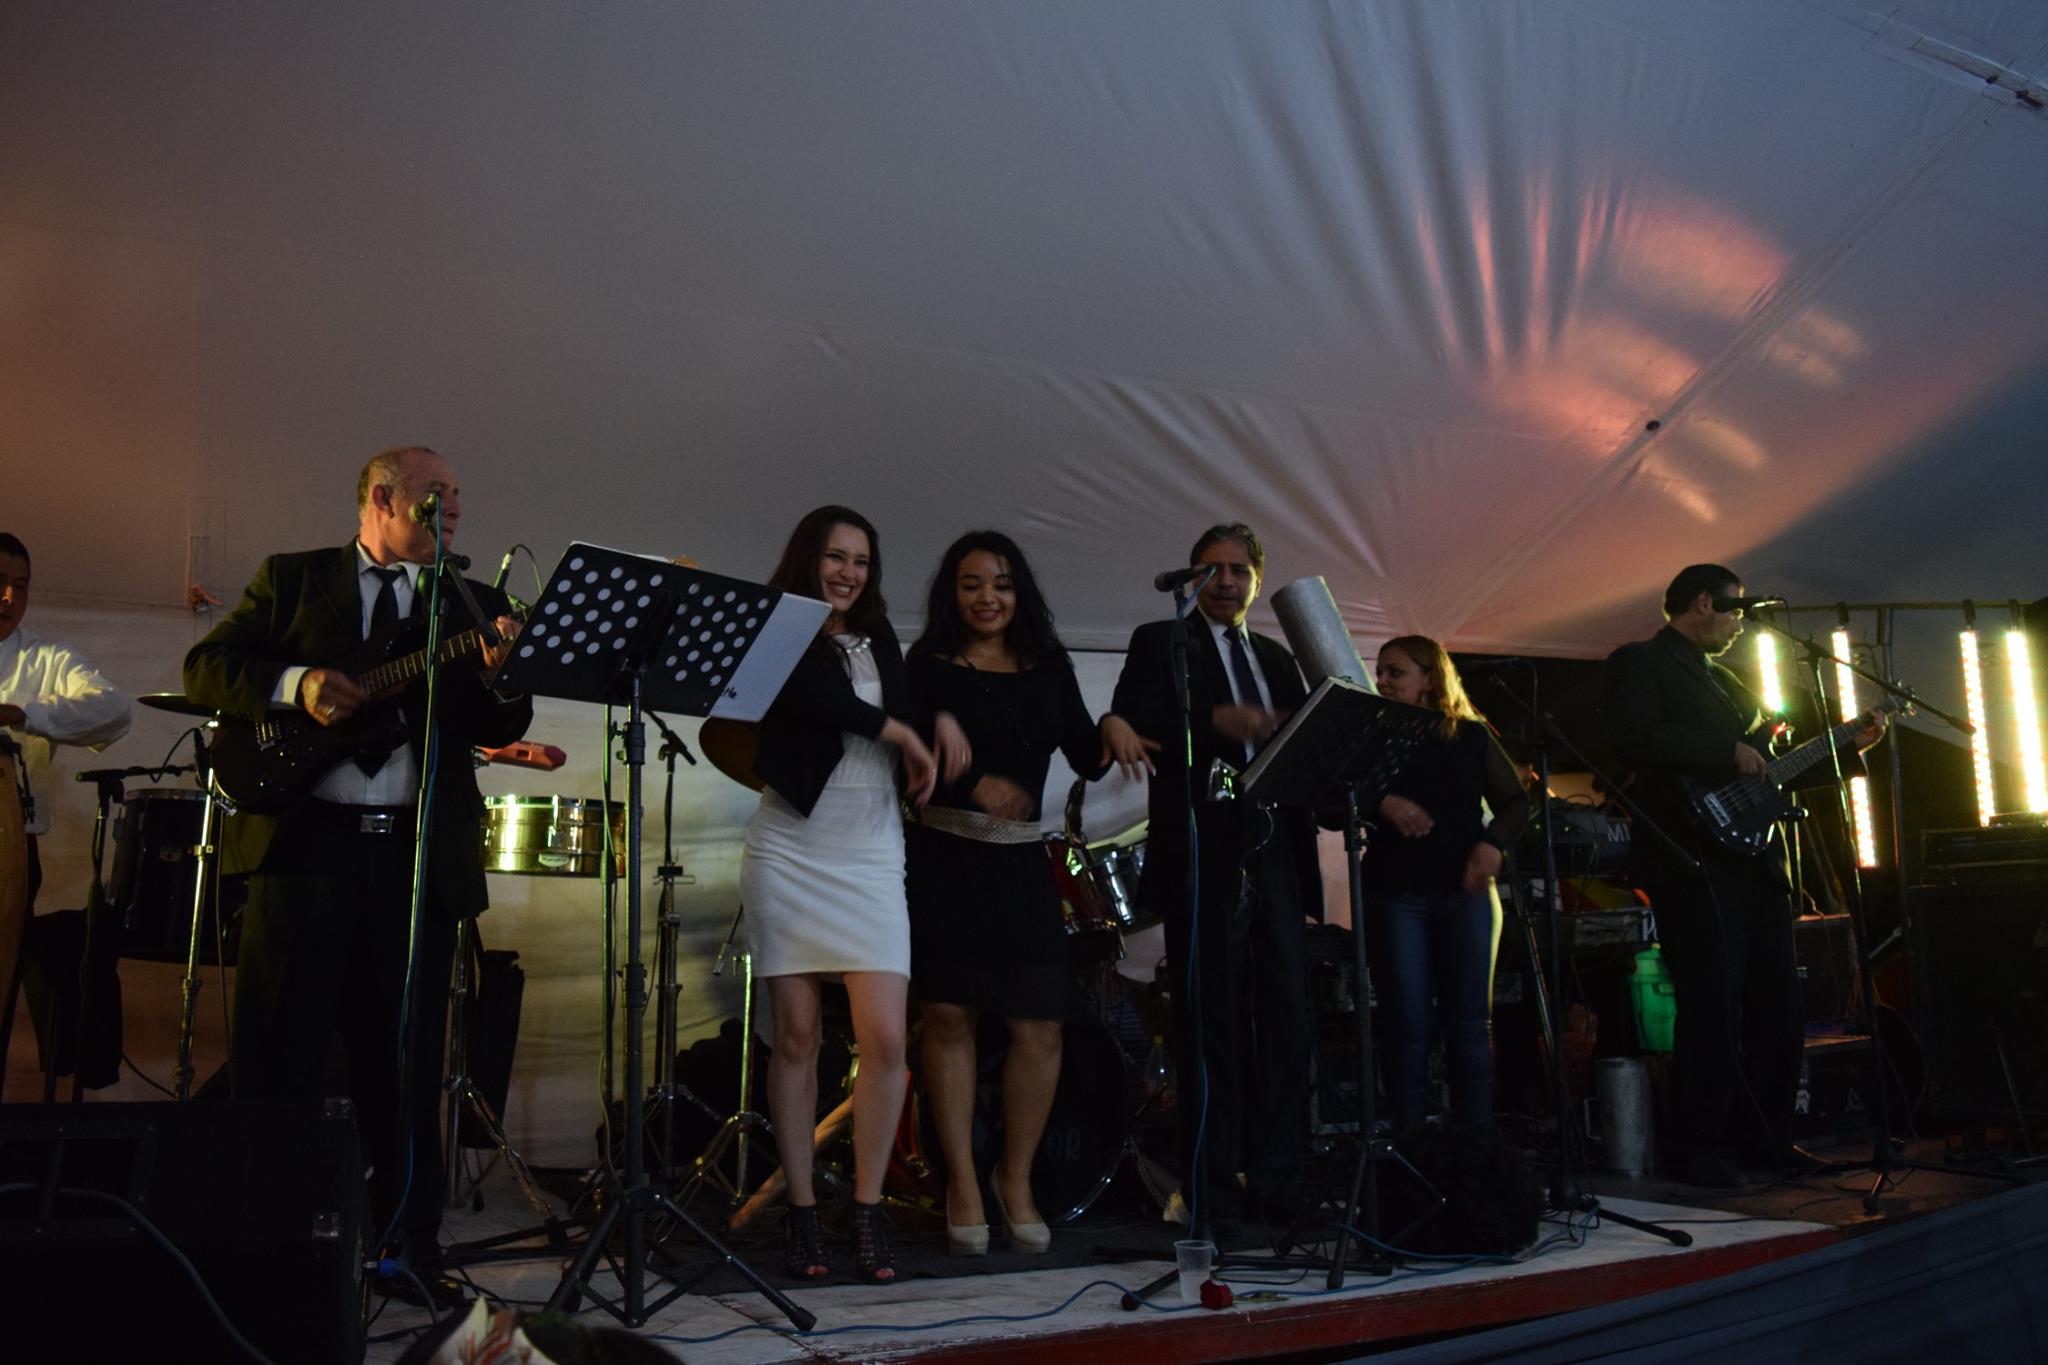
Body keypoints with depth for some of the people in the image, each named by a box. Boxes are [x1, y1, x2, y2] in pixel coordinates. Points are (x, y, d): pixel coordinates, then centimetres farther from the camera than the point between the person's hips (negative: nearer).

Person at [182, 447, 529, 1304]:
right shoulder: (291, 579, 10)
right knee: (280, 1054, 2)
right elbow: (204, 668, 3)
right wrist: (295, 684, -13)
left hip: (419, 855, 2)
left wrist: (502, 678, -14)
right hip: (305, 841, -2)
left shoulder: (472, 606, 14)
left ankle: (408, 1246, 16)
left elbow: (497, 733, 7)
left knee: (406, 1063, 7)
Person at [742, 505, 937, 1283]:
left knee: (885, 1038, -7)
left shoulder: (879, 642, 17)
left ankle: (868, 1211, 6)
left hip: (870, 856, 3)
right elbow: (809, 697, -17)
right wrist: (901, 734, -10)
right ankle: (800, 1213, 10)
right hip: (790, 854, -3)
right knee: (796, 1036, 0)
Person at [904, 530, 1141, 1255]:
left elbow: (1086, 760, 7)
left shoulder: (1049, 667, 12)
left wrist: (1111, 729, -13)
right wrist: (974, 784, -22)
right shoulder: (929, 666, 3)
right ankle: (963, 1184, 15)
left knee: (1040, 1028, -1)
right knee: (949, 1019, 1)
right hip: (944, 861, -2)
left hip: (1021, 863, 3)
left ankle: (1016, 1179, 19)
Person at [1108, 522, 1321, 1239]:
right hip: (1203, 859, -5)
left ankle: (1277, 1184, 11)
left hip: (1276, 858, 5)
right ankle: (1213, 1198, 4)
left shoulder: (1276, 657, 24)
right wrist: (1215, 719, -21)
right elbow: (1129, 728, -8)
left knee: (1288, 1023, 2)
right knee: (1211, 1028, -3)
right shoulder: (1159, 643, 8)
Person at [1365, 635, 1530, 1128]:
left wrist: (1493, 841, -9)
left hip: (1465, 889, 1)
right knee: (1409, 1025, -2)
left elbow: (1516, 800, 9)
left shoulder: (1471, 736, 10)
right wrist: (1380, 804, -20)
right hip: (1394, 892, -1)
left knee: (1470, 1022, 1)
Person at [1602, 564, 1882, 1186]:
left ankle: (1763, 1137, 20)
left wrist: (1847, 747, 20)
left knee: (1777, 1006, 10)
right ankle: (1698, 1149, -1)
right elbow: (1637, 738, -19)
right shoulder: (1639, 663, -1)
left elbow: (1772, 765, 27)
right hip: (1694, 861, -9)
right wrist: (1728, 752, -16)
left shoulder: (1724, 679, 26)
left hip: (1755, 859, 9)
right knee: (1713, 1011, -10)